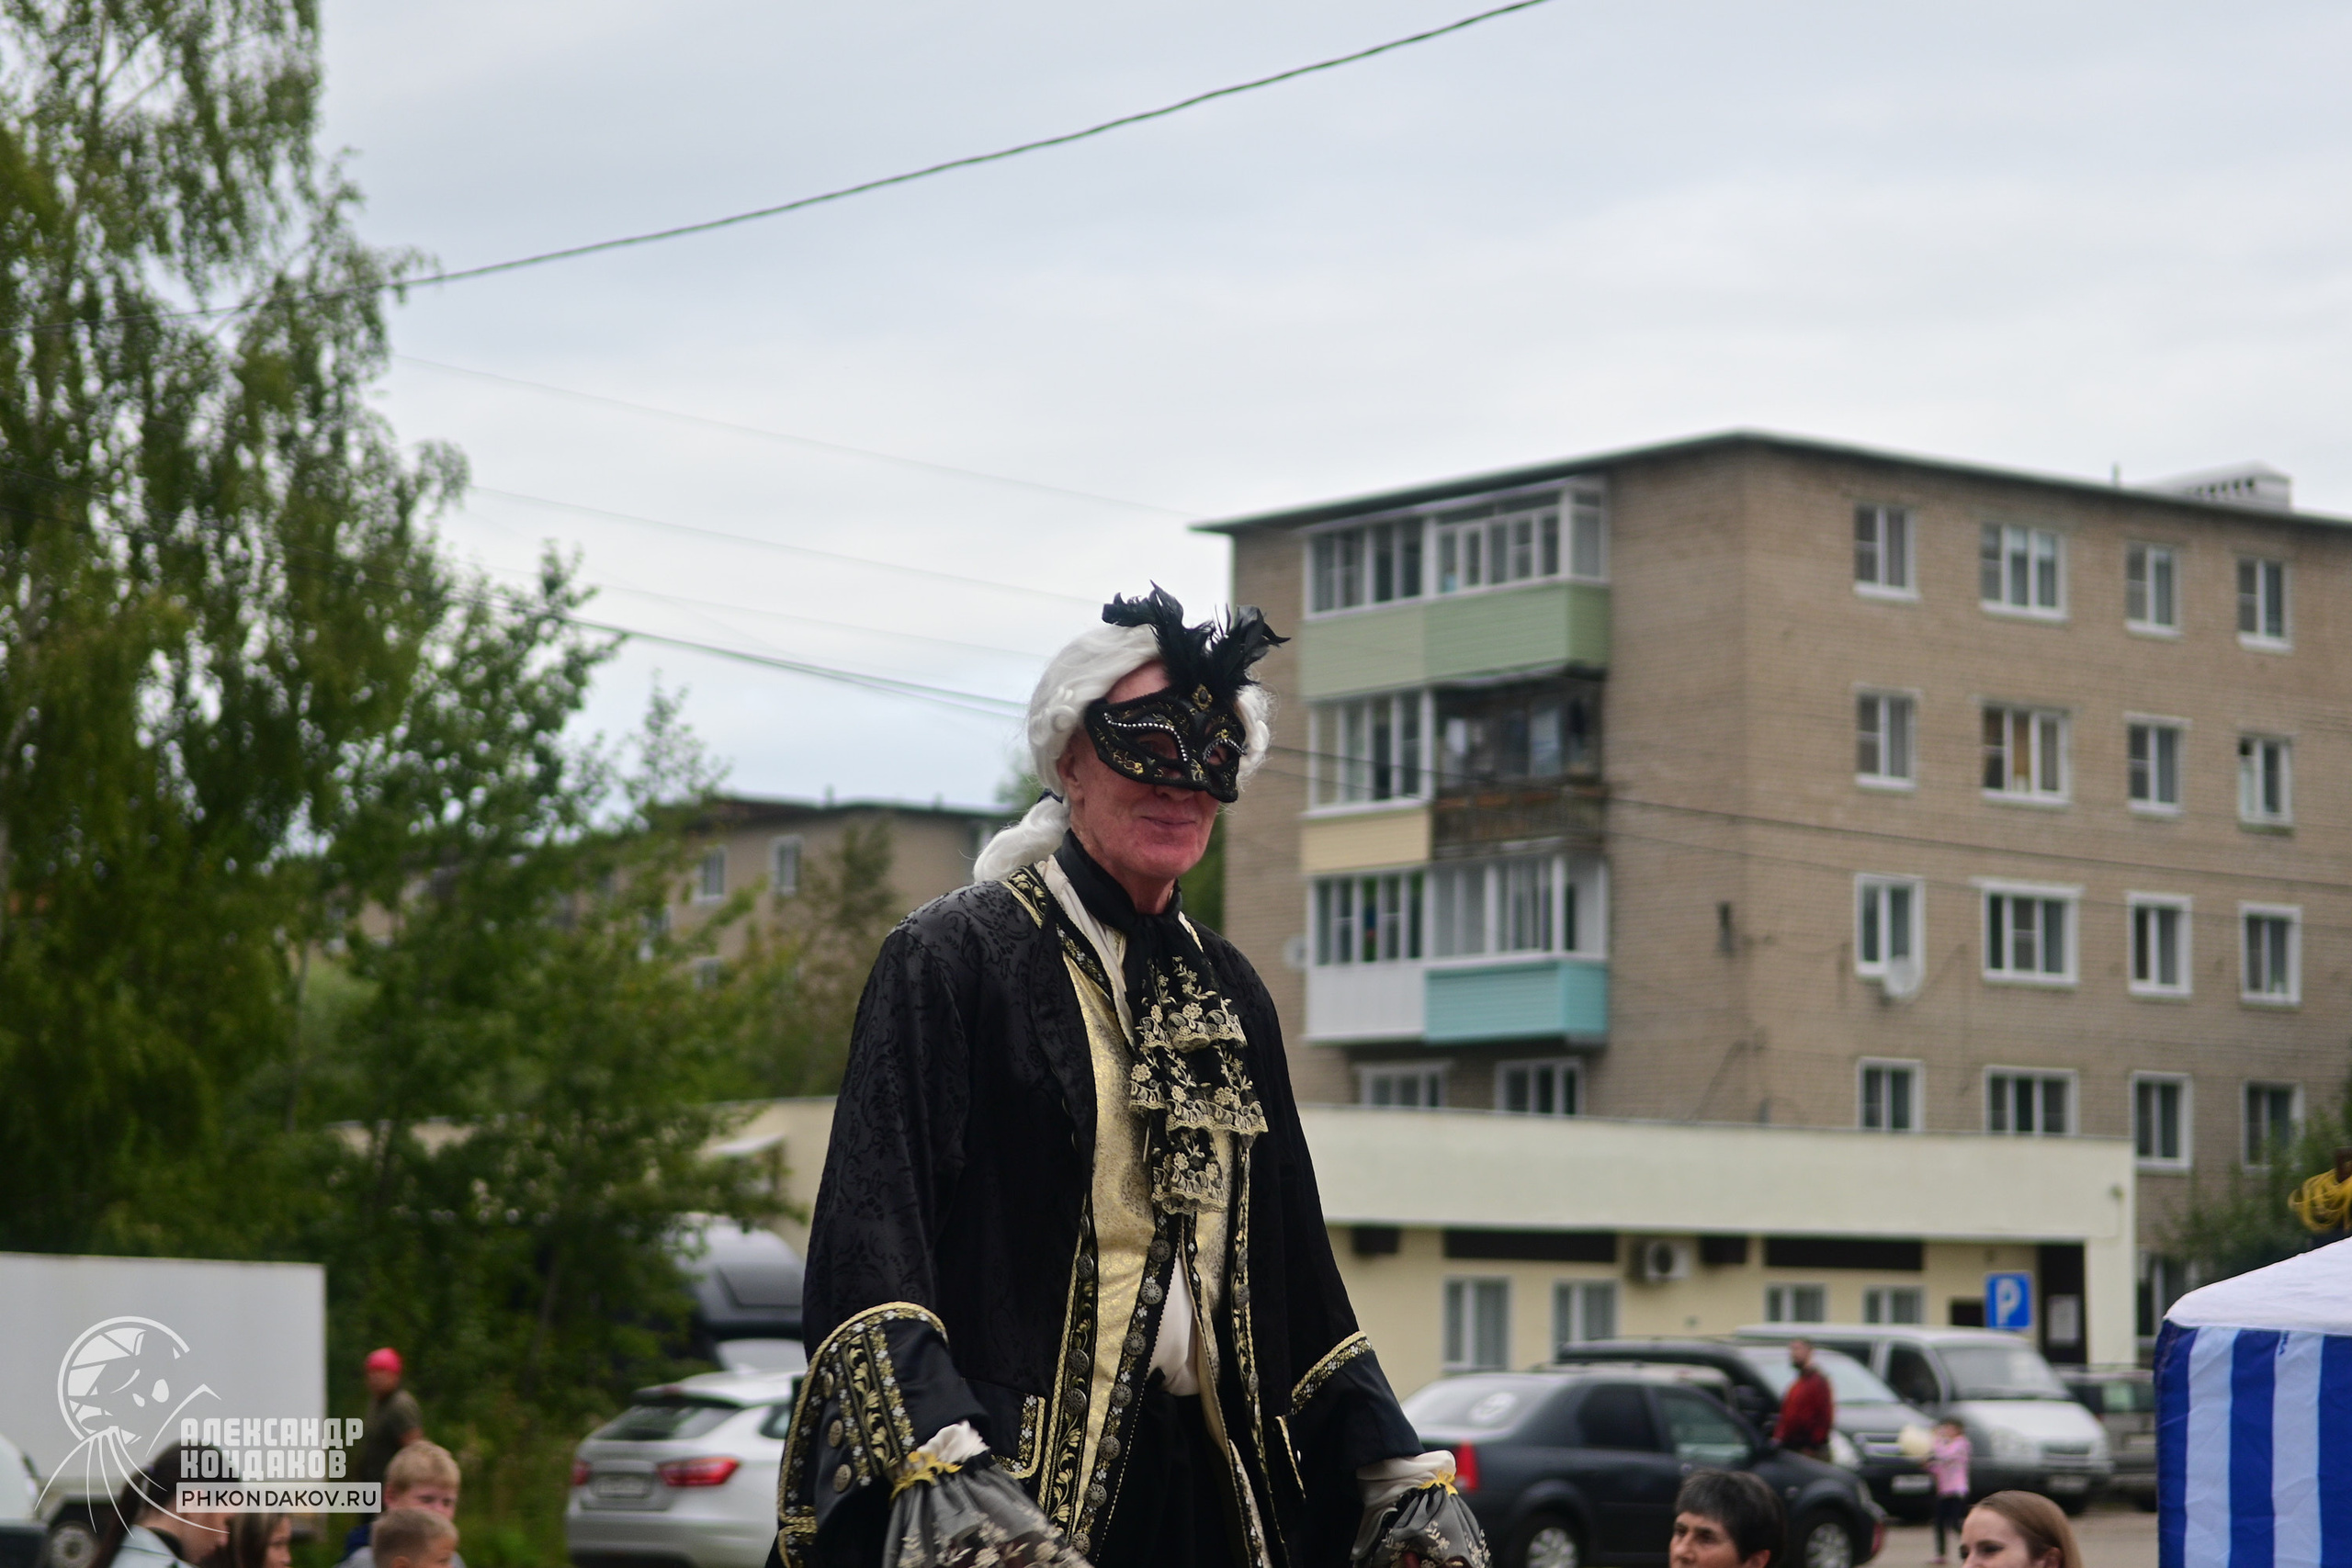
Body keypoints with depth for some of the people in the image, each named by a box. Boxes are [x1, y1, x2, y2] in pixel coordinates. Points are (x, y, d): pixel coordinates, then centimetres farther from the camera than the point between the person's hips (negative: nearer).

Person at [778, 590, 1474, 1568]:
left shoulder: (1227, 991, 16)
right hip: (1018, 1483, -6)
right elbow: (866, 1237, -13)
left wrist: (1402, 1480, 13)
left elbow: (1294, 1267, 20)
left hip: (1205, 1479, 6)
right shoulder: (954, 957, -3)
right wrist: (934, 1461, -27)